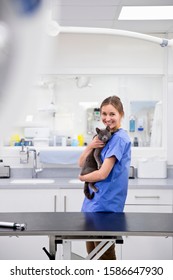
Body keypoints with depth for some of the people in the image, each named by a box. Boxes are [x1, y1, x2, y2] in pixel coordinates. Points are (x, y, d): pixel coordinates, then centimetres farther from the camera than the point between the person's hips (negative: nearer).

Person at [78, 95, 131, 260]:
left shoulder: (119, 138, -15)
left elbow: (103, 174, -21)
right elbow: (81, 163, 8)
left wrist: (82, 178, -2)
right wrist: (90, 146, -11)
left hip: (106, 204, -9)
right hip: (95, 200, 9)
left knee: (105, 255, 5)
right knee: (93, 252, 19)